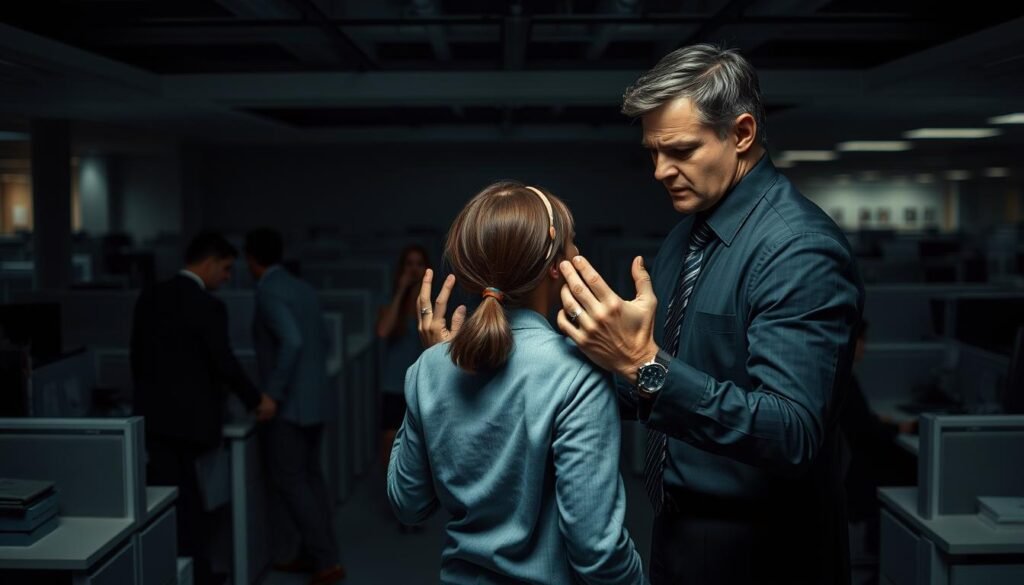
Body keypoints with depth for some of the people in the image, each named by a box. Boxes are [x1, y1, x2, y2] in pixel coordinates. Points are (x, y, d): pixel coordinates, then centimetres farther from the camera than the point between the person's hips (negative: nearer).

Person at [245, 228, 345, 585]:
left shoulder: (268, 292, -16)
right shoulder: (303, 289, 9)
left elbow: (292, 341, -28)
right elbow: (322, 339, 17)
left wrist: (273, 392, -21)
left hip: (290, 403, -8)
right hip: (315, 397, 8)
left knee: (289, 480, -2)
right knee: (309, 475, 14)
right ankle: (315, 554, 21)